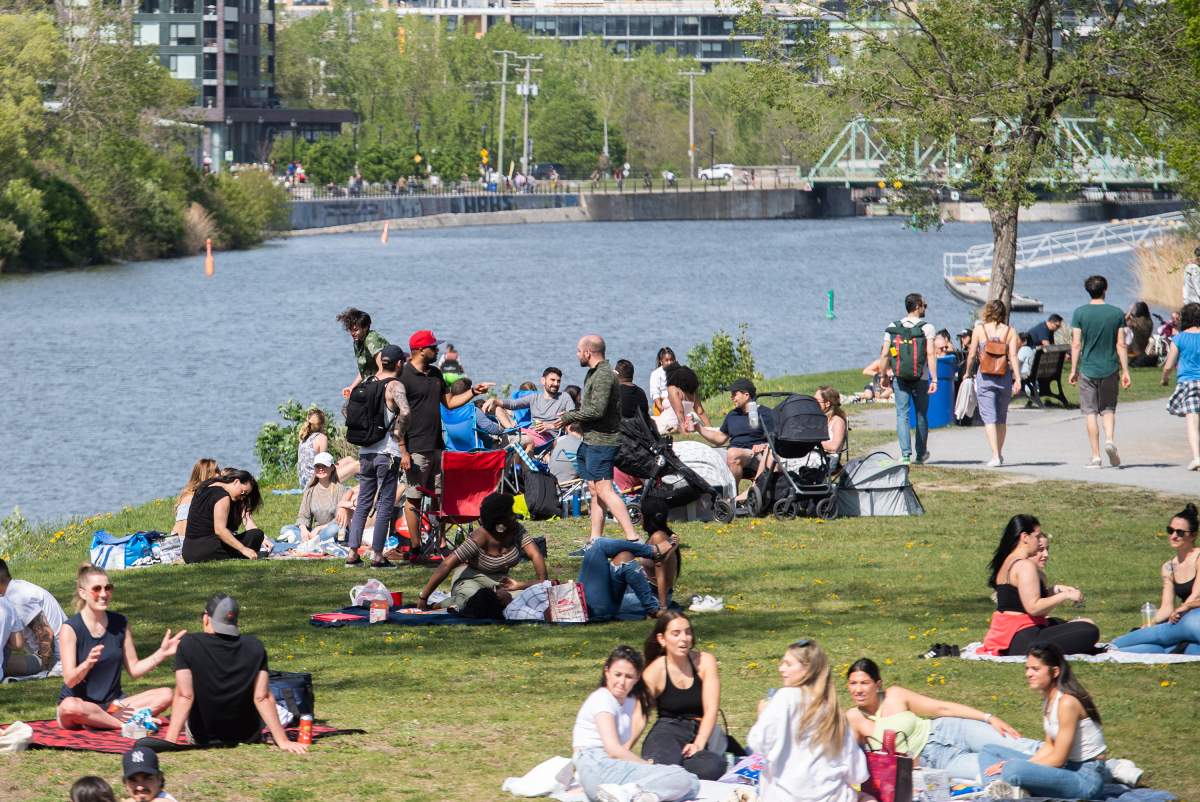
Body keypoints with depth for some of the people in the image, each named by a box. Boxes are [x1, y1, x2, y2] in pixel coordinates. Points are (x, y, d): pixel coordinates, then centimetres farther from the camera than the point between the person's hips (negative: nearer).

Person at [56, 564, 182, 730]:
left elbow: (134, 670, 9)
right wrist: (87, 664, -37)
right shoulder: (70, 629, -9)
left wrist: (162, 653, -4)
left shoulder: (120, 623, 7)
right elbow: (69, 680, -17)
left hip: (113, 703, 5)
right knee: (70, 706, -41)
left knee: (165, 695, -15)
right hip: (82, 704, -5)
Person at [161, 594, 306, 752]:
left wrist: (169, 740, -21)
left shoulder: (189, 644, -17)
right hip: (247, 737, 1)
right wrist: (282, 741, -10)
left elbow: (184, 696, -21)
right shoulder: (255, 647, -12)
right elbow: (262, 697, -14)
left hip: (202, 738, -1)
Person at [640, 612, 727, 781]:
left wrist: (698, 744, -20)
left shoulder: (705, 662, 1)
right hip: (668, 731, -4)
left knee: (712, 767, -35)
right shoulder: (654, 673, -3)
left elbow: (711, 709, -5)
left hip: (703, 730, 4)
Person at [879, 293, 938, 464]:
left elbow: (884, 355, 2)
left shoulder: (893, 328, 4)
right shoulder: (927, 328, -5)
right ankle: (921, 454, 22)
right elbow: (930, 354, -12)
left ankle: (905, 453, -13)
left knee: (902, 415, 0)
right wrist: (934, 379, -12)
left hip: (899, 378, 1)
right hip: (921, 378, -1)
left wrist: (884, 376, 13)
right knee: (921, 415, 12)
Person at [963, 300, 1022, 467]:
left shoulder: (979, 329, 0)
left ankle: (995, 455, -15)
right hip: (1004, 377, 2)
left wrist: (968, 372, 14)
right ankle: (999, 453, 26)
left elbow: (972, 354, 0)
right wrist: (1017, 378, -7)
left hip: (984, 377, -2)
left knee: (989, 417, -3)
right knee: (1002, 417, 17)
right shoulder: (1010, 331, 2)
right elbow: (1013, 356, -6)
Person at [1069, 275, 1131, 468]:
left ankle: (1096, 456, 2)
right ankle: (1109, 439, -11)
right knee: (1108, 409, 16)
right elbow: (1121, 345, -1)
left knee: (1091, 412, 4)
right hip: (1110, 369, 1)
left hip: (1087, 370, -1)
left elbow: (1076, 344, -5)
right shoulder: (1116, 313, -1)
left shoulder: (1080, 313, -5)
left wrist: (1074, 370, 2)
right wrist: (1125, 371, 4)